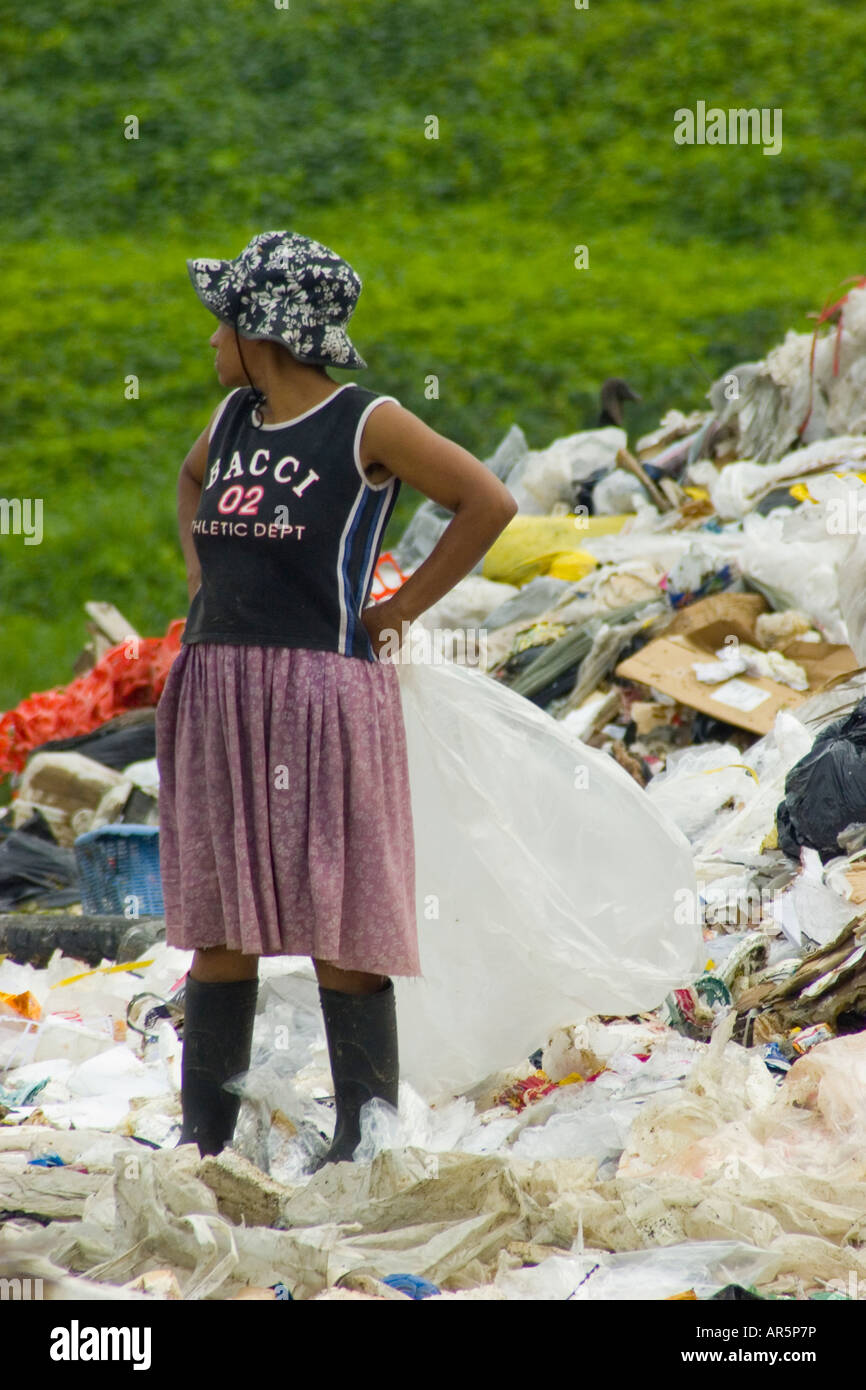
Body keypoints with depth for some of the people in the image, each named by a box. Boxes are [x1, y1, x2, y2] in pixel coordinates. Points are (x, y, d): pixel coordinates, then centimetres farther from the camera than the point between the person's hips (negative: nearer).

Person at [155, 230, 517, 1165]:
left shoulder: (365, 425, -6)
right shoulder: (234, 418, 13)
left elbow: (489, 502, -8)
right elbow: (192, 477, 35)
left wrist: (406, 605, -7)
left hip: (321, 688, -7)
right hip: (217, 690, 7)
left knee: (339, 922, -4)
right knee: (217, 916, 8)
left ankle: (364, 1142, 1)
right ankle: (203, 1138, 13)